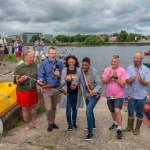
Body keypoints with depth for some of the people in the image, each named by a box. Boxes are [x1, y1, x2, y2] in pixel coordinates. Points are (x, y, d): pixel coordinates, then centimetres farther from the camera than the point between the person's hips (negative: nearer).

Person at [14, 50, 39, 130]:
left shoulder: (34, 65, -1)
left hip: (33, 91, 5)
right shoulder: (19, 67, -16)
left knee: (33, 107, 16)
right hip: (23, 91, -4)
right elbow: (15, 81, -13)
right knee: (25, 108, 9)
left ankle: (34, 123, 33)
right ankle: (27, 125, 27)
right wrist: (20, 80, -31)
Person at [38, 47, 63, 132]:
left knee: (54, 107, 15)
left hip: (56, 88, 3)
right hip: (47, 89, -3)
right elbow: (41, 75, -11)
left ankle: (53, 122, 34)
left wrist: (59, 75, -17)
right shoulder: (43, 63, -5)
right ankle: (50, 123, 19)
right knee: (49, 108, -5)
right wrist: (41, 80, -32)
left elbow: (62, 76, 5)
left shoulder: (60, 63, 2)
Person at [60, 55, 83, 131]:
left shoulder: (78, 70, -1)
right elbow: (62, 82, 0)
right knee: (68, 108, 4)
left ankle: (74, 123, 31)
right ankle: (69, 124, 19)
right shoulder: (64, 70, -2)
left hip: (76, 92, 1)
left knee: (75, 108, 13)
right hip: (68, 92, -1)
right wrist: (66, 80, -20)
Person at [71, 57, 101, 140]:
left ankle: (90, 133, -8)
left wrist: (94, 91, -46)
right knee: (89, 111, 24)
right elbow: (77, 79, -3)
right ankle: (93, 125, 50)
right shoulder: (81, 71, -8)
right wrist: (74, 84, -26)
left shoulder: (94, 72, -25)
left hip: (95, 95, -7)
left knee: (88, 111, -20)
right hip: (86, 94, 7)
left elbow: (99, 84, -28)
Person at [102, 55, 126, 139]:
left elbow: (123, 84, -14)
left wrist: (116, 77, -22)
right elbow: (103, 82, -4)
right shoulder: (107, 70, 1)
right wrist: (110, 76, -18)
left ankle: (119, 130, -7)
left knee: (117, 111, -18)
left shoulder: (122, 71, -9)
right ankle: (115, 124, 43)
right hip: (109, 95, 5)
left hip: (118, 96, -4)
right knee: (112, 111, 19)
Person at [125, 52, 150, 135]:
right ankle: (130, 127, 31)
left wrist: (141, 80, -33)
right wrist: (132, 79, -32)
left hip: (141, 96, -1)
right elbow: (128, 81, -10)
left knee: (139, 113, 12)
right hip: (131, 95, 1)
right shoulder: (129, 68, -4)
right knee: (130, 112, 13)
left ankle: (137, 128, 29)